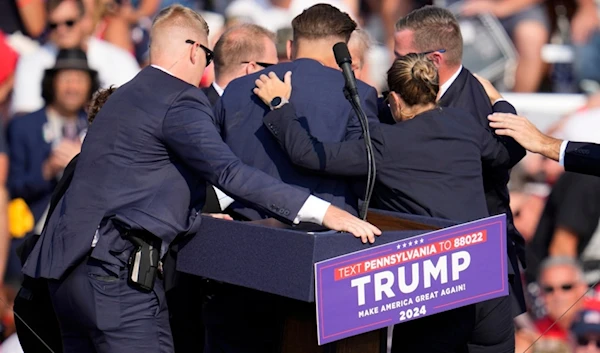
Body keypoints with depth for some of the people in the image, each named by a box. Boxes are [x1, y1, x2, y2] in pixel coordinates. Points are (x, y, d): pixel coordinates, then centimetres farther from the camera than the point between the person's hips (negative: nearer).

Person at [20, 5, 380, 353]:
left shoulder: (127, 96, 22)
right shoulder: (181, 100, -7)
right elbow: (227, 171, -20)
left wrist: (199, 221, 35)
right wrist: (322, 211, -24)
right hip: (115, 270, -10)